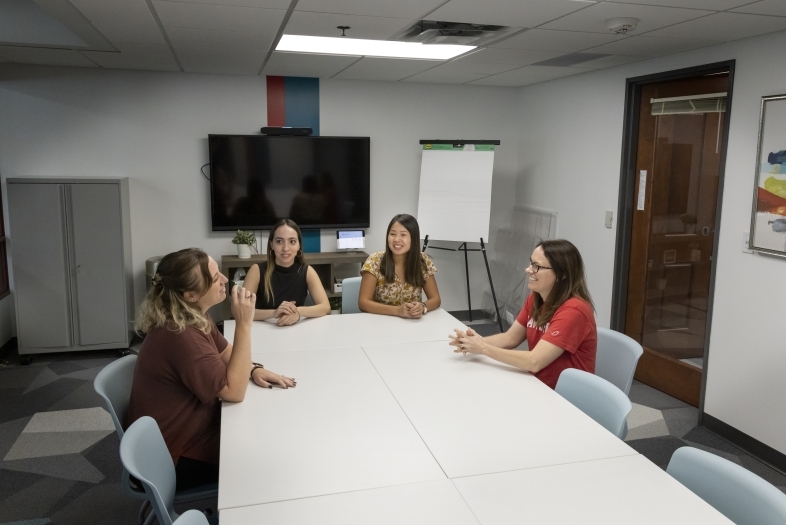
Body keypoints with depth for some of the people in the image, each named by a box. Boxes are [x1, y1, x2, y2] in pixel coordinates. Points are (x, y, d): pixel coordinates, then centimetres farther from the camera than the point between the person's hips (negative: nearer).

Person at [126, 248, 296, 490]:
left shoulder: (196, 317, -2)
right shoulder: (180, 336, -33)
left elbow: (226, 354, 13)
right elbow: (234, 391, -29)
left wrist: (254, 369, -8)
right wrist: (243, 324, -32)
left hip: (194, 428, 9)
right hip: (173, 459, -9)